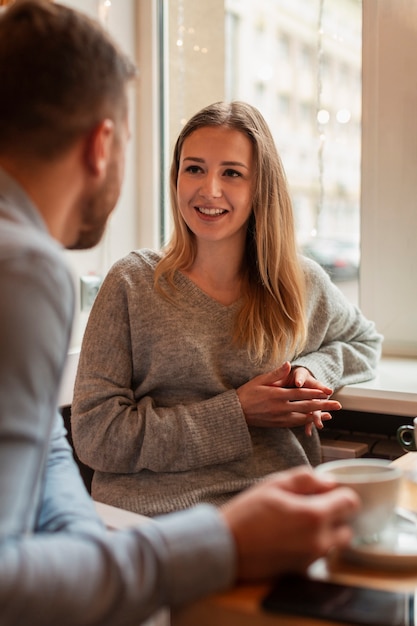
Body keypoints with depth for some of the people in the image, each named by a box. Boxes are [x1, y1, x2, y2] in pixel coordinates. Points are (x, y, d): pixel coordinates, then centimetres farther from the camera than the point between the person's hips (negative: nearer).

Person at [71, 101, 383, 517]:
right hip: (153, 518, -2)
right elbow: (93, 435, -3)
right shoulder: (132, 283, 2)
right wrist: (235, 413, -6)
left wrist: (313, 369, 9)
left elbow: (365, 342, 32)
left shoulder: (305, 285, 11)